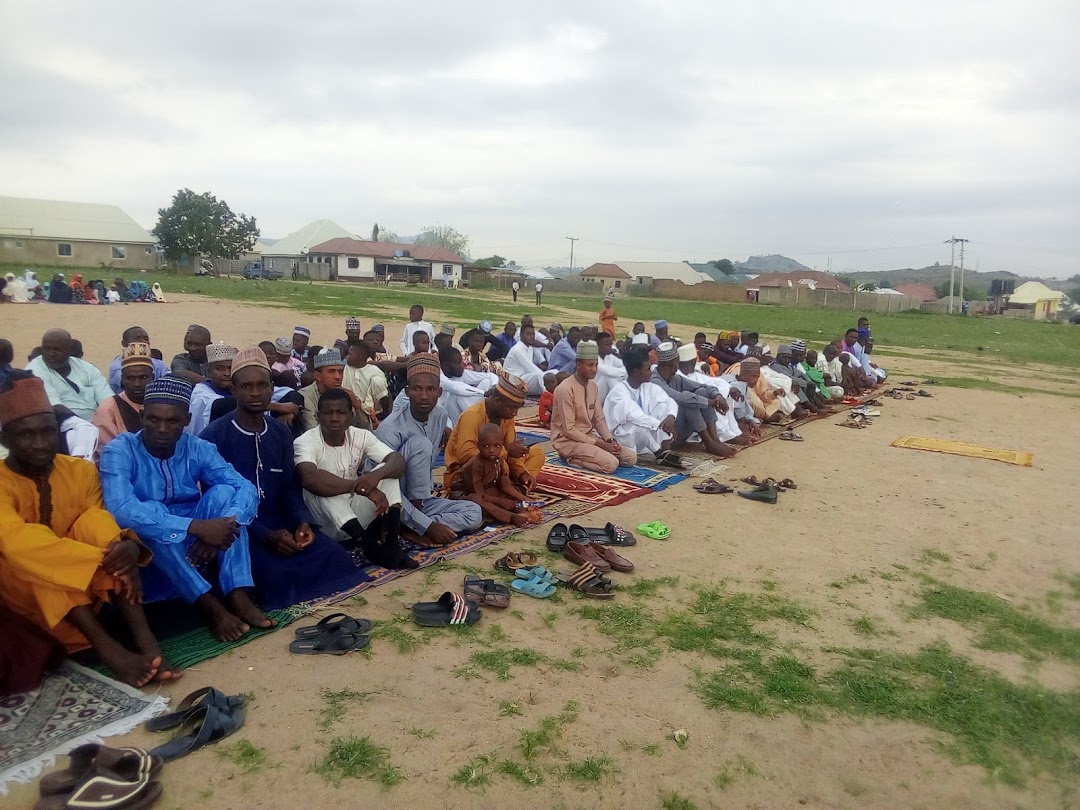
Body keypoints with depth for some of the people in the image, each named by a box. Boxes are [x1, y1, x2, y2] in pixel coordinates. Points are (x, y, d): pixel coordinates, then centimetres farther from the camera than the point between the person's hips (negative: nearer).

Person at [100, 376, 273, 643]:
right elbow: (120, 509, -33)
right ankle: (211, 606, -30)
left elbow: (246, 489, -13)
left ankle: (237, 596, -27)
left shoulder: (198, 449, -4)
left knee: (222, 492, -21)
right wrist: (197, 526, -39)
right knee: (149, 516, -33)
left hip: (194, 550, 3)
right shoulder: (119, 451, -15)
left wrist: (223, 526, -34)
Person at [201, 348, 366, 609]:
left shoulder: (281, 433, 9)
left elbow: (289, 487, 9)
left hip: (277, 521, 5)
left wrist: (303, 521, -13)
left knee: (330, 555, -17)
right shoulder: (214, 436, -11)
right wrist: (265, 535, -23)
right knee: (276, 572, -31)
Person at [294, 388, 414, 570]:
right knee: (320, 487, -33)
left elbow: (399, 461, -13)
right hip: (322, 523, -4)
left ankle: (391, 545, -24)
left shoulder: (361, 436, -4)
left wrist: (377, 474, -37)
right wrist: (362, 487, -42)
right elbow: (309, 478, -39)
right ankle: (371, 547, -33)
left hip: (356, 516, 5)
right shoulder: (305, 442, -18)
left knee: (386, 471, -14)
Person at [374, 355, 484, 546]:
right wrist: (429, 526, -27)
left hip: (420, 501, 7)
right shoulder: (390, 429, -23)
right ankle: (421, 528, -23)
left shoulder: (441, 415, -2)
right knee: (420, 443, -28)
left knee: (473, 513, -15)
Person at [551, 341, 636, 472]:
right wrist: (599, 443, -18)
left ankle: (580, 456, 5)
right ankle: (573, 458, -6)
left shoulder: (593, 386, 6)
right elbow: (568, 430, -20)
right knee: (611, 464, -27)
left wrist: (610, 440, -8)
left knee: (631, 457, -2)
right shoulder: (565, 389, -20)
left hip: (589, 436, 8)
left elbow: (599, 419, 10)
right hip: (568, 440, -8)